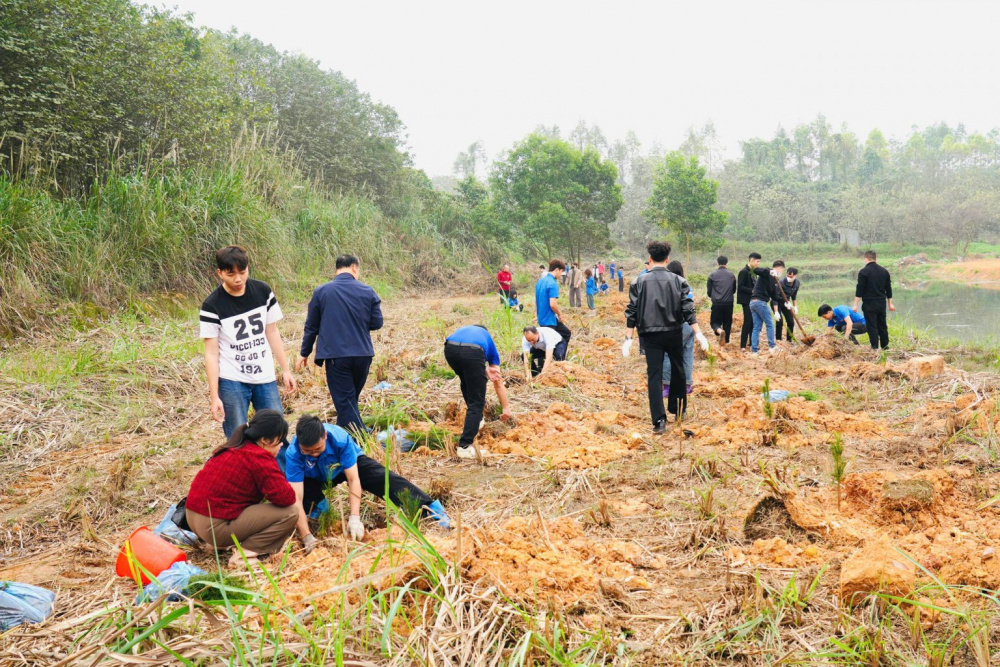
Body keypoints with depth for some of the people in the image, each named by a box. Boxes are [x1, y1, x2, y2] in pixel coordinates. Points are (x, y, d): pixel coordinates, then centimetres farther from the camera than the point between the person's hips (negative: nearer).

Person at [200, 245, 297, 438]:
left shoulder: (263, 292, 1)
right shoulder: (212, 306, -10)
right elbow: (211, 353, -9)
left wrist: (285, 369, 7)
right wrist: (214, 396, -13)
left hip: (265, 379, 4)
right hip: (231, 382, -3)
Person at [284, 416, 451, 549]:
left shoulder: (340, 438, -39)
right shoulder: (292, 454, -38)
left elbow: (353, 479, -37)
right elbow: (297, 498, -41)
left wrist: (355, 518, -47)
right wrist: (307, 538, -49)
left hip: (349, 463, -1)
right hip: (316, 477, 1)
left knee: (384, 478, -23)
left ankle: (430, 508, -27)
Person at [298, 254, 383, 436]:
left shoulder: (321, 292, -1)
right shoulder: (367, 291, 0)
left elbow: (311, 326, 4)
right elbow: (377, 323, 5)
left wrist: (304, 353, 15)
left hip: (335, 355, -3)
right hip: (363, 354, 3)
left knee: (345, 402, 1)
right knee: (351, 399, 20)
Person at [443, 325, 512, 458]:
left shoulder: (462, 330, 44)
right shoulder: (487, 338, 39)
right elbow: (498, 383, 42)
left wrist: (485, 370, 17)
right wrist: (506, 408, 50)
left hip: (450, 349, 3)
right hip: (472, 352, -3)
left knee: (466, 382, 35)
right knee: (477, 402, 7)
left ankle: (475, 419, 42)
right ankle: (465, 446, 0)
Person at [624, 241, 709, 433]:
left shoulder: (640, 282, -2)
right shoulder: (678, 281, -1)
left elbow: (632, 312, -4)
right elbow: (688, 309, -6)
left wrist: (628, 339, -1)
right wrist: (698, 333, -4)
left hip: (651, 335, -1)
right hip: (674, 333, 1)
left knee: (654, 376, -1)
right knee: (678, 371, 20)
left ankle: (659, 420, -10)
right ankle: (678, 409, 33)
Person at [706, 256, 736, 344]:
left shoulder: (712, 275, -3)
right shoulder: (731, 275, 5)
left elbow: (709, 291, 1)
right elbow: (734, 290, 15)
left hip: (717, 303, -2)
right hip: (729, 303, 2)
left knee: (715, 321, 4)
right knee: (727, 322, 13)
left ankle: (719, 330, -27)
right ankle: (726, 341, 15)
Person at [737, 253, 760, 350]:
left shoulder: (753, 272, 13)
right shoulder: (744, 272, -13)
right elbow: (740, 286, -18)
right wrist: (752, 291, -22)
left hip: (753, 300, 8)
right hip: (747, 301, -8)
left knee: (753, 322, 12)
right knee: (747, 322, -7)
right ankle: (743, 346, -3)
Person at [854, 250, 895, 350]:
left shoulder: (863, 272, -10)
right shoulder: (884, 271, 9)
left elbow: (859, 290, -12)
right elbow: (889, 289, 14)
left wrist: (855, 305, -9)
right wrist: (890, 304, 21)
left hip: (869, 304, -6)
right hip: (882, 303, 6)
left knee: (872, 327, -3)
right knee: (883, 325, 14)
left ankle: (875, 348, -5)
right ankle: (885, 347, 19)